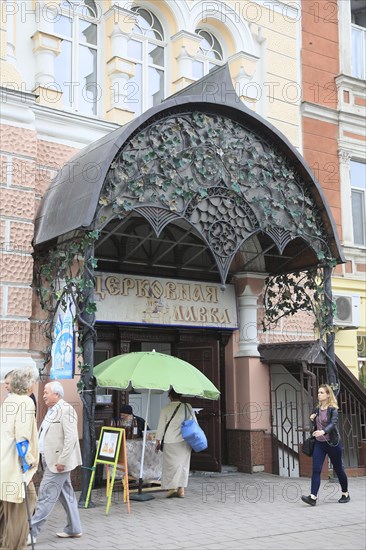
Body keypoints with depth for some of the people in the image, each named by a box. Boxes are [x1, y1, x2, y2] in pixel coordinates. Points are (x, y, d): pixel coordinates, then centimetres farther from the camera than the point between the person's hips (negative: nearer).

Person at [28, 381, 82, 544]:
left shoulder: (66, 410, -15)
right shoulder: (52, 410, 15)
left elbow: (71, 437, -21)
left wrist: (62, 460, -22)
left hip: (58, 461, -9)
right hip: (51, 460, 9)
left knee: (46, 496, -6)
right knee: (66, 494, 14)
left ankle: (32, 532, -2)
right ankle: (74, 529, 22)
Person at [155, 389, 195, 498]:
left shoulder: (165, 409, -3)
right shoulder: (188, 407, 3)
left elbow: (161, 426, -1)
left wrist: (158, 441, 7)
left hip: (170, 441, -3)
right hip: (185, 440, 3)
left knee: (170, 465, 2)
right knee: (183, 464, 9)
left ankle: (172, 488, -7)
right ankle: (181, 489, 9)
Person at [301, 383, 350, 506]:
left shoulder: (332, 409, -9)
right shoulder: (317, 409, 8)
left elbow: (333, 423, -26)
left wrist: (323, 431, -44)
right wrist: (312, 419, -1)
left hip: (332, 443, -5)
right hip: (319, 443, 5)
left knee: (338, 469, 9)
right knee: (316, 470, -8)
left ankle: (345, 494, 27)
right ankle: (313, 497, -15)